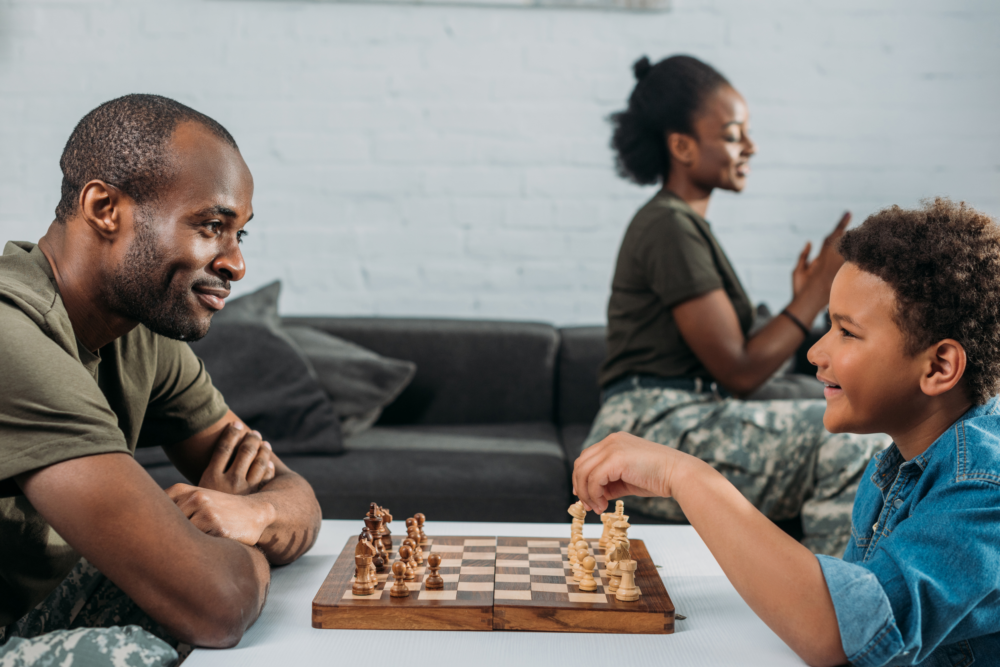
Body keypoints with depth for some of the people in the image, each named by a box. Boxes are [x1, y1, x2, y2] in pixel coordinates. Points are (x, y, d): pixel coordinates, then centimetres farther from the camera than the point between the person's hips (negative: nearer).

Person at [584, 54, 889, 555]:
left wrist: (801, 302, 6)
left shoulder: (684, 223, 18)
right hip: (653, 433, -10)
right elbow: (739, 372, -14)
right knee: (851, 444, -20)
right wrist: (820, 289, -7)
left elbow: (727, 364, 14)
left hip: (679, 425, 10)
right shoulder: (669, 228, -13)